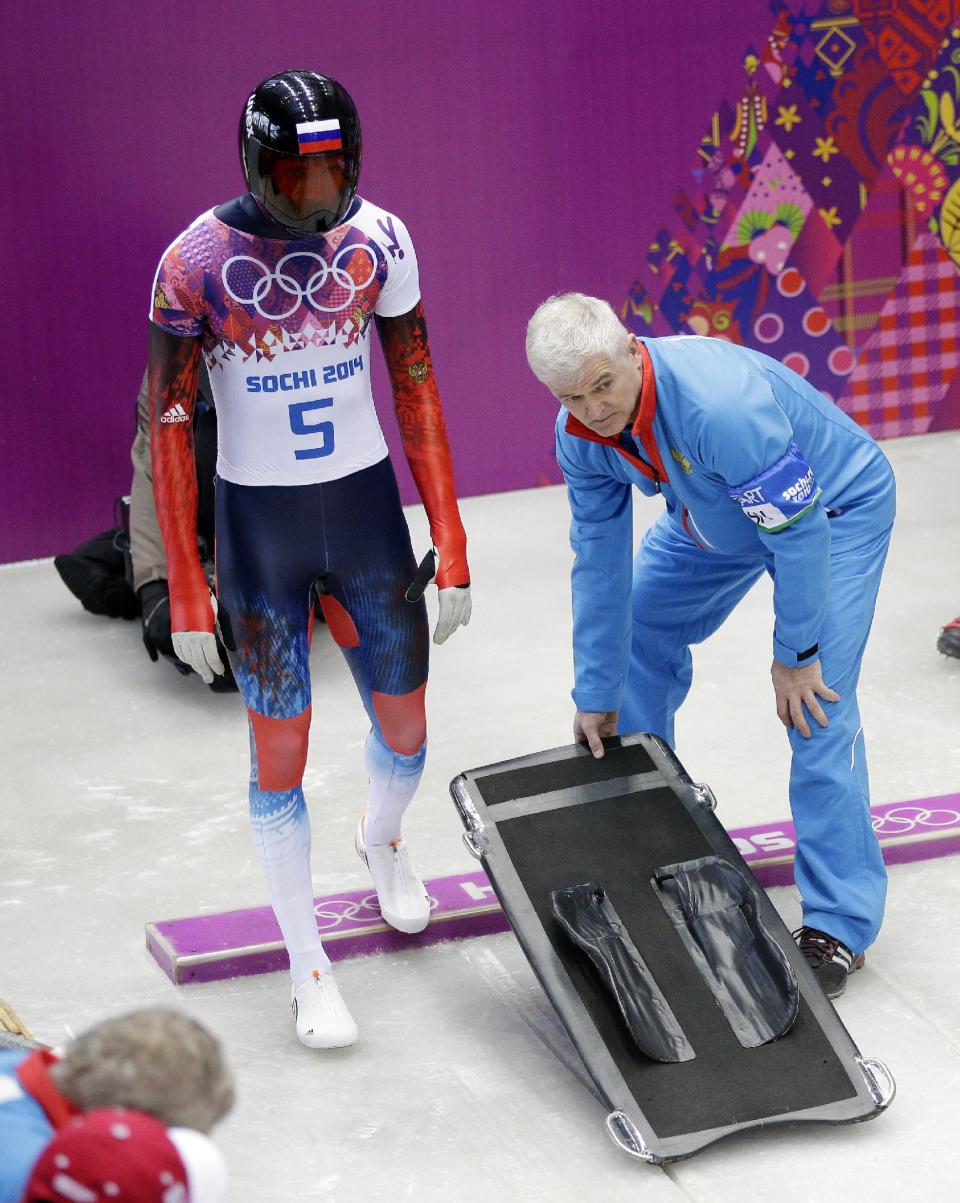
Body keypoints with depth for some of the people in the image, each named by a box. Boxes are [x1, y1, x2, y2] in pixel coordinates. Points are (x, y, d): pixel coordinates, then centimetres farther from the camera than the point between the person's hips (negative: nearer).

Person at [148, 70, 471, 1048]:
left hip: (367, 511, 3)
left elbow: (416, 388, 2)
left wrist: (451, 543, 1)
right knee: (279, 753, 2)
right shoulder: (198, 262, -16)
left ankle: (381, 839, 49)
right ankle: (307, 966, 18)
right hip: (258, 526, -3)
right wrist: (185, 587, -10)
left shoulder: (378, 240, -7)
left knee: (404, 730, 13)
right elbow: (170, 423, -10)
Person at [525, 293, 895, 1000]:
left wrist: (794, 654, -22)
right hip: (718, 513, 8)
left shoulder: (720, 404, -42)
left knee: (817, 708, -16)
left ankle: (839, 926, -7)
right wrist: (596, 695, -4)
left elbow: (800, 532, -33)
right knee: (639, 631, 15)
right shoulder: (581, 434, -19)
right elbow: (600, 562, -8)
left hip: (836, 507, -7)